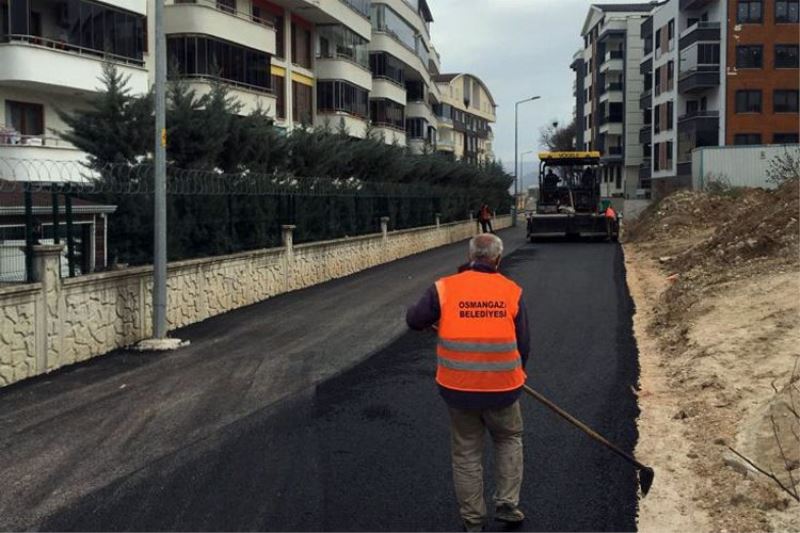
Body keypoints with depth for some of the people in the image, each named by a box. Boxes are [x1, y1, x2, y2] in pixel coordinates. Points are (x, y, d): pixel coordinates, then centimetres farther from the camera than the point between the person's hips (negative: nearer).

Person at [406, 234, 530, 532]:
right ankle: (507, 504, 22)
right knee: (509, 440, 25)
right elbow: (523, 343, 2)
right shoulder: (512, 291, -3)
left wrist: (432, 322, 25)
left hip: (458, 387, 0)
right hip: (502, 387, 0)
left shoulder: (444, 289, -7)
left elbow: (414, 320, 2)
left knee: (466, 453, 15)